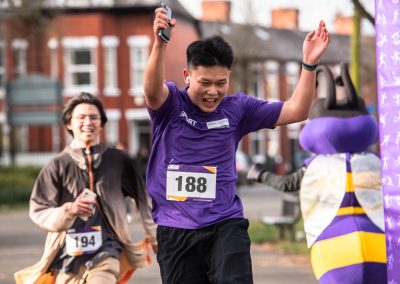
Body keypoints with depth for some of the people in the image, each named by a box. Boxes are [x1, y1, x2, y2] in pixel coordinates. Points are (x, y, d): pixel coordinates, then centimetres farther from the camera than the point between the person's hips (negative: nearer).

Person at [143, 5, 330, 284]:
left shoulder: (237, 108, 3)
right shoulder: (170, 104, -4)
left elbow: (295, 111, 3)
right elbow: (152, 88, -27)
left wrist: (309, 64, -12)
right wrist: (160, 43, -46)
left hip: (225, 226, 1)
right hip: (176, 231, 0)